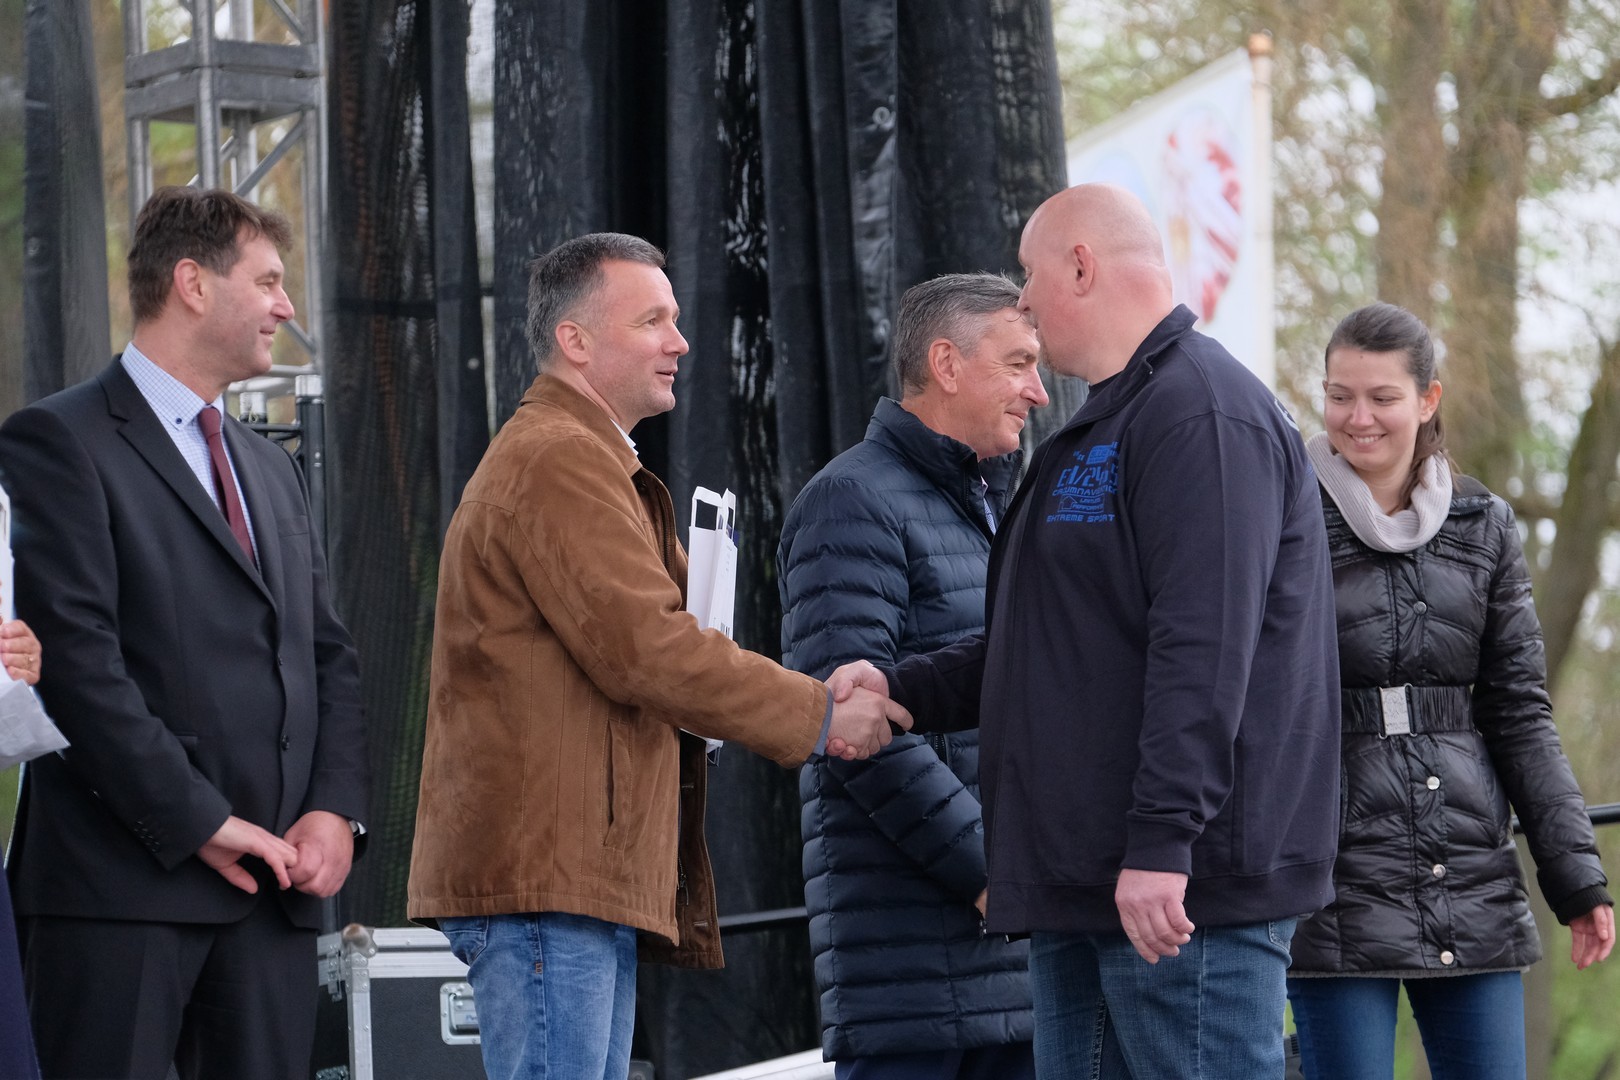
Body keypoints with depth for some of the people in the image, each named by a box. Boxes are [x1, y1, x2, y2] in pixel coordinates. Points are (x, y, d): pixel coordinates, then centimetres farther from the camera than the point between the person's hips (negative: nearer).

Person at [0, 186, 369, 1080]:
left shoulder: (270, 468, 24)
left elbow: (327, 655, 21)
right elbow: (75, 654, -12)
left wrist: (334, 808, 3)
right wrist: (201, 822, -14)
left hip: (271, 881, 7)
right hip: (121, 879, -7)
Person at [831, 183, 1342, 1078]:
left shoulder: (1205, 414, -11)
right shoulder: (1100, 431, 24)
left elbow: (1203, 648, -21)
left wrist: (1162, 841, -26)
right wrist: (905, 691, 17)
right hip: (1080, 887, 11)